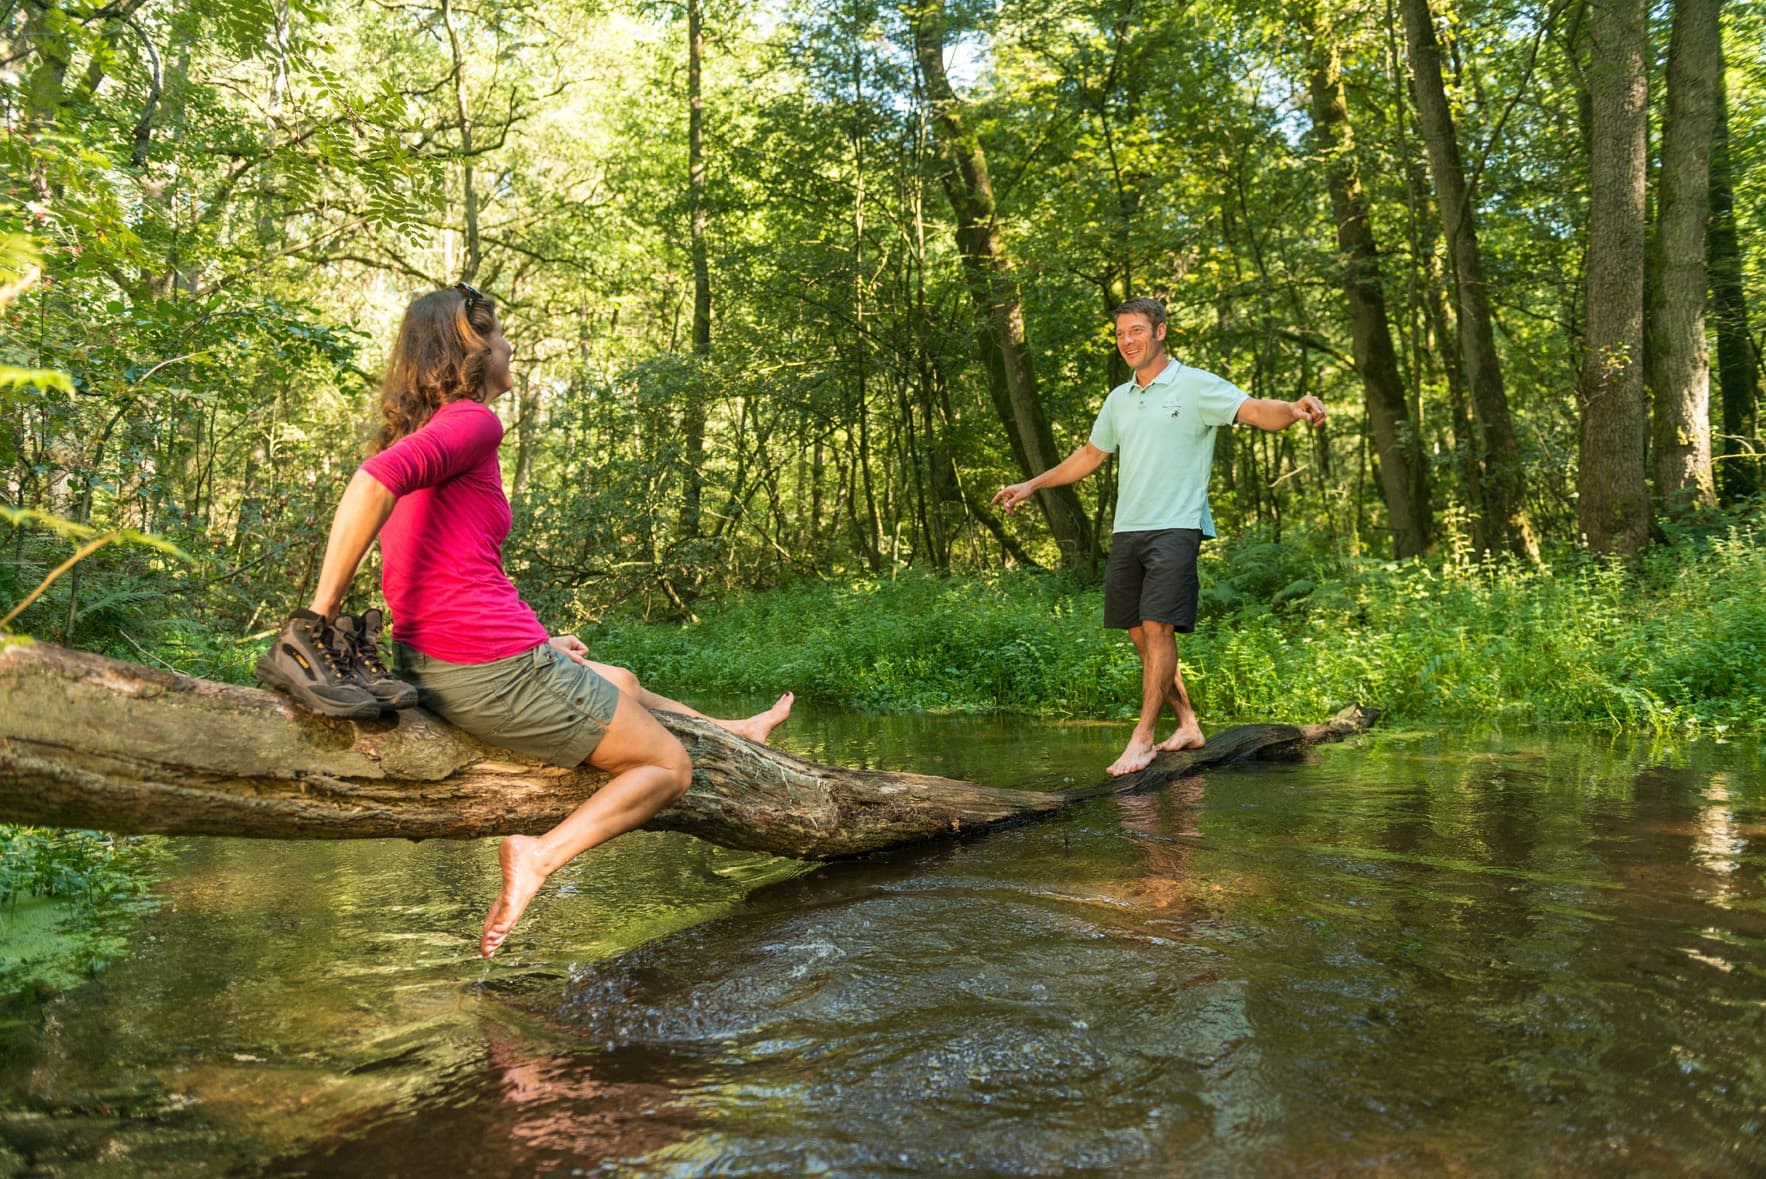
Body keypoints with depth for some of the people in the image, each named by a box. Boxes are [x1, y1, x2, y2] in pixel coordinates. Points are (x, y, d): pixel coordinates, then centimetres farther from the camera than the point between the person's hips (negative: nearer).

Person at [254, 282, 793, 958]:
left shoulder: (412, 432, 18)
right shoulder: (471, 421, -10)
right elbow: (374, 482, -30)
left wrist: (534, 644, 22)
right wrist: (319, 615, -27)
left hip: (428, 664, 10)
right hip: (493, 671, -10)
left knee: (621, 684, 31)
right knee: (669, 769, 5)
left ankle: (734, 731, 51)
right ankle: (541, 855, -12)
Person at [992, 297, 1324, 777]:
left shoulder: (1196, 386, -1)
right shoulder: (1118, 399, 17)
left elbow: (1258, 412, -13)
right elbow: (1089, 455, 29)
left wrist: (1294, 409, -34)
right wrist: (1032, 485, 30)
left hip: (1176, 527, -7)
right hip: (1126, 530, 7)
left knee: (1157, 628, -14)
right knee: (1140, 634, 7)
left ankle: (1143, 738, -8)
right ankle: (1188, 724, 19)